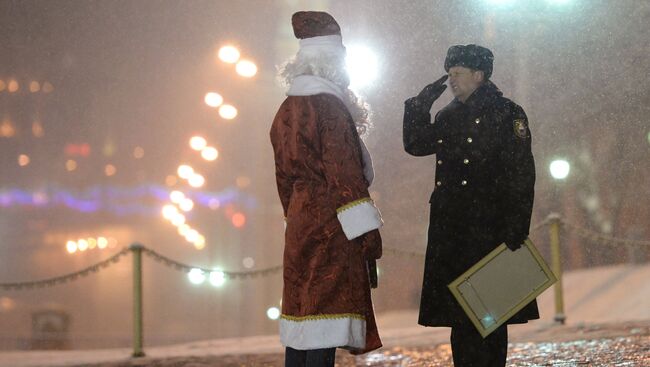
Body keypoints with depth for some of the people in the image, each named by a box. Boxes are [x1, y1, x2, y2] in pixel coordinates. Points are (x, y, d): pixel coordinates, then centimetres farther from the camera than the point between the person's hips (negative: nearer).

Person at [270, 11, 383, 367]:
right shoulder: (329, 106, -12)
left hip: (299, 222, 9)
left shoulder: (287, 110, 14)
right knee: (326, 314, -10)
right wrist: (367, 228, -17)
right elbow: (343, 174, -18)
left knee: (301, 313, 11)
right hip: (331, 228, -9)